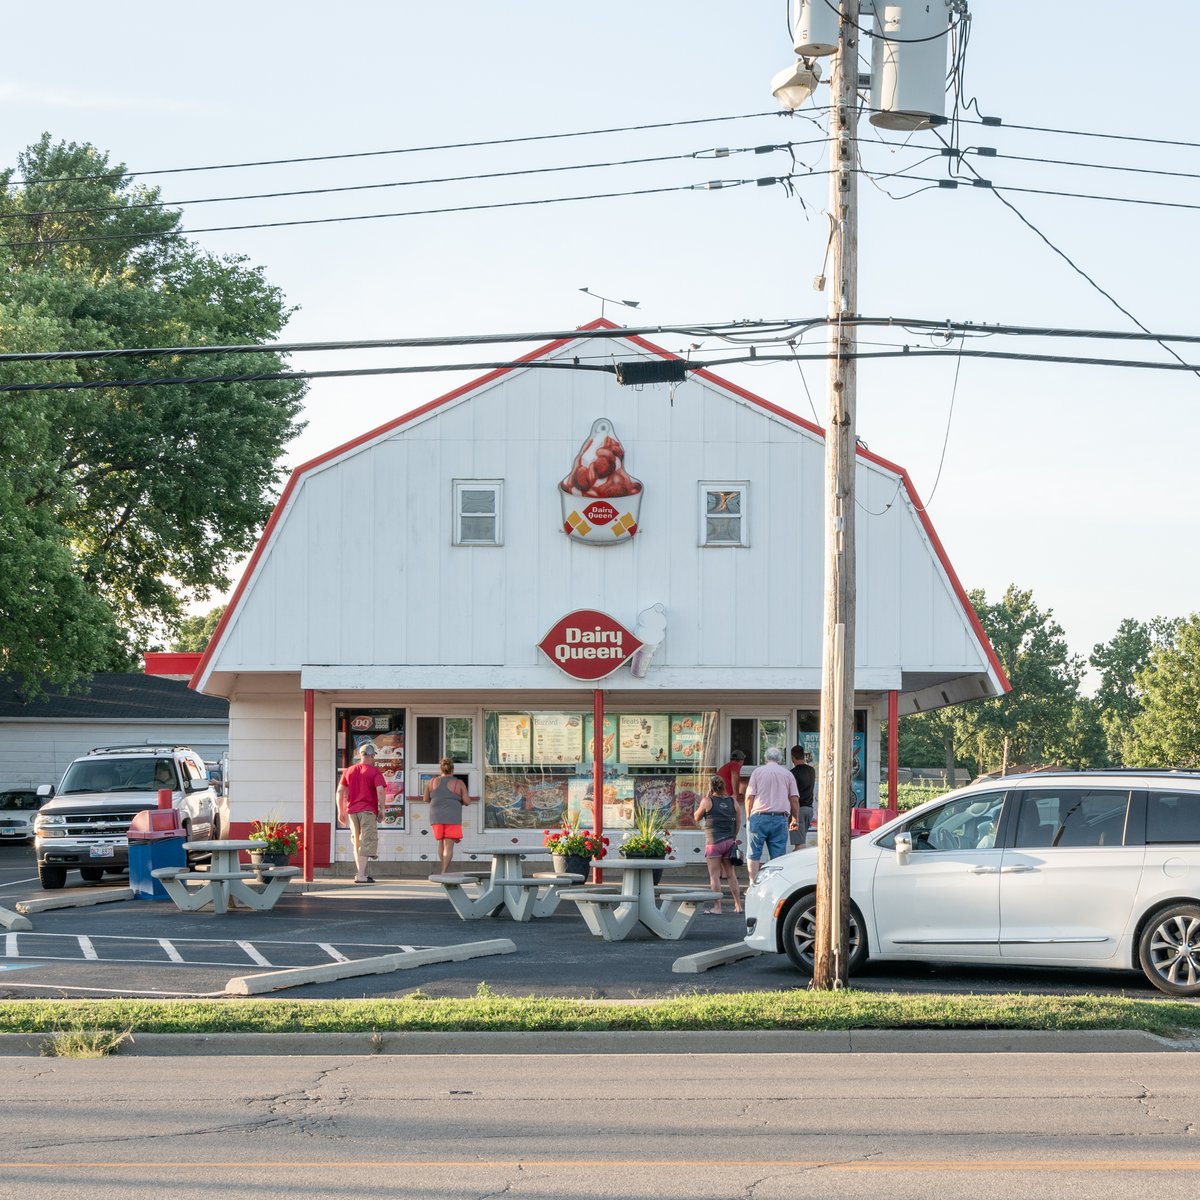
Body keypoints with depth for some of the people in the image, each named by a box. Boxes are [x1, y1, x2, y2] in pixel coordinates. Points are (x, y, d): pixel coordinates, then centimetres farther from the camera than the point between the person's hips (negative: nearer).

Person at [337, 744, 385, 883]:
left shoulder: (349, 771, 12)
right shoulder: (375, 772, -3)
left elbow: (340, 791, 9)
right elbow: (380, 791, -15)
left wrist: (341, 811, 13)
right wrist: (382, 809, -7)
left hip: (352, 810, 5)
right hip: (368, 811, -5)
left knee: (357, 843, 15)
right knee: (367, 843, -5)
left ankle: (361, 873, 16)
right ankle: (361, 875, -13)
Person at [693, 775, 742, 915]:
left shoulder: (707, 801, -5)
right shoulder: (732, 801, 6)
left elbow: (697, 817, 7)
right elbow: (739, 822, 8)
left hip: (714, 842, -4)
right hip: (729, 841, 4)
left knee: (714, 875, -2)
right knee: (731, 875, 11)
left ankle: (717, 906, -6)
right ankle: (738, 905, 12)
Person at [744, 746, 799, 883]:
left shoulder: (758, 771, 6)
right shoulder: (787, 773, 12)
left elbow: (749, 796, 1)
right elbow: (794, 799, 9)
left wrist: (748, 816, 12)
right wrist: (796, 819, 18)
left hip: (759, 817, -2)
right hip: (780, 818, 2)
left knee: (753, 855, 3)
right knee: (779, 856, 3)